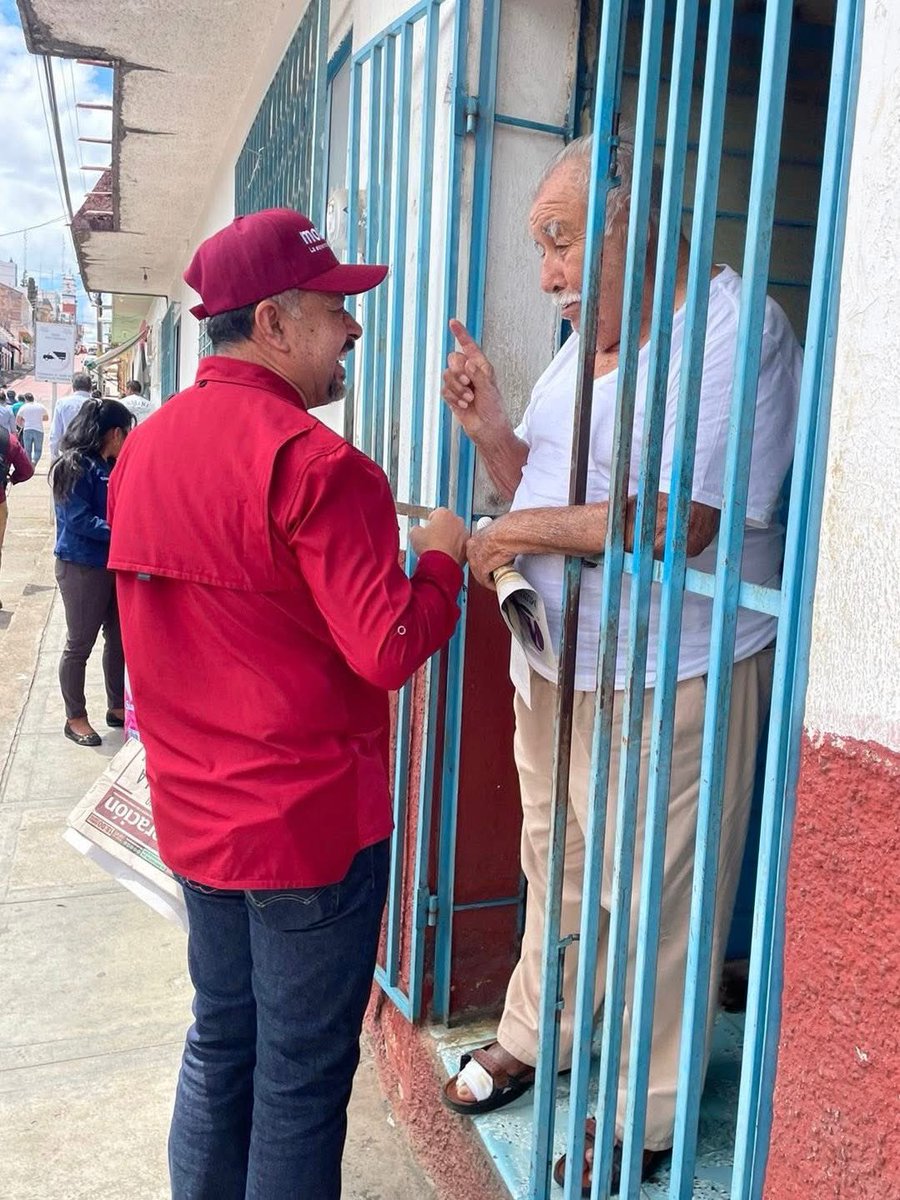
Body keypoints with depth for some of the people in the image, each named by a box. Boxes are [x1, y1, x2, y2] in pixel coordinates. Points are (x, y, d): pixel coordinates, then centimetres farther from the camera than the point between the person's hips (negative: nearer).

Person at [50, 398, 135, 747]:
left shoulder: (110, 466, 9)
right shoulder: (74, 466, -16)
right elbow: (79, 520, -22)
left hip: (113, 564, 8)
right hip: (81, 567, -8)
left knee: (119, 638, 13)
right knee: (80, 644, 4)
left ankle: (117, 707, 28)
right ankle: (75, 718, 17)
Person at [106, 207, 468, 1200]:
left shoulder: (143, 448, 5)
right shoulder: (312, 462, -21)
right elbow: (389, 650, -23)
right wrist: (440, 557, -5)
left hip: (194, 812, 8)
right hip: (310, 820, -7)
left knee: (220, 1042, 24)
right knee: (302, 1077, 11)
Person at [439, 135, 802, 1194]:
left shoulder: (728, 324, -15)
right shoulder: (581, 342, 12)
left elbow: (683, 519, -25)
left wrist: (528, 530, -18)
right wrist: (493, 431, -1)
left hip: (669, 674, -8)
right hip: (554, 661, 8)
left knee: (653, 899, 7)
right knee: (553, 867, 22)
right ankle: (531, 1035, 45)